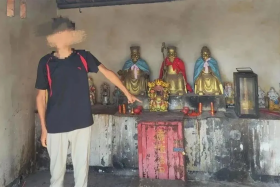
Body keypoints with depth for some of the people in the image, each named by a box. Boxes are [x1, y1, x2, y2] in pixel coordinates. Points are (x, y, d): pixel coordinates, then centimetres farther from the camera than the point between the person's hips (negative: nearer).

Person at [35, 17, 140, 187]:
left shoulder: (83, 57, 0)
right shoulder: (46, 62, -2)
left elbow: (107, 72, 5)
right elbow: (41, 96, 2)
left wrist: (127, 93, 2)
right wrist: (43, 128, 0)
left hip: (82, 124, 1)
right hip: (56, 127, -1)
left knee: (82, 167, 13)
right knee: (57, 169, 12)